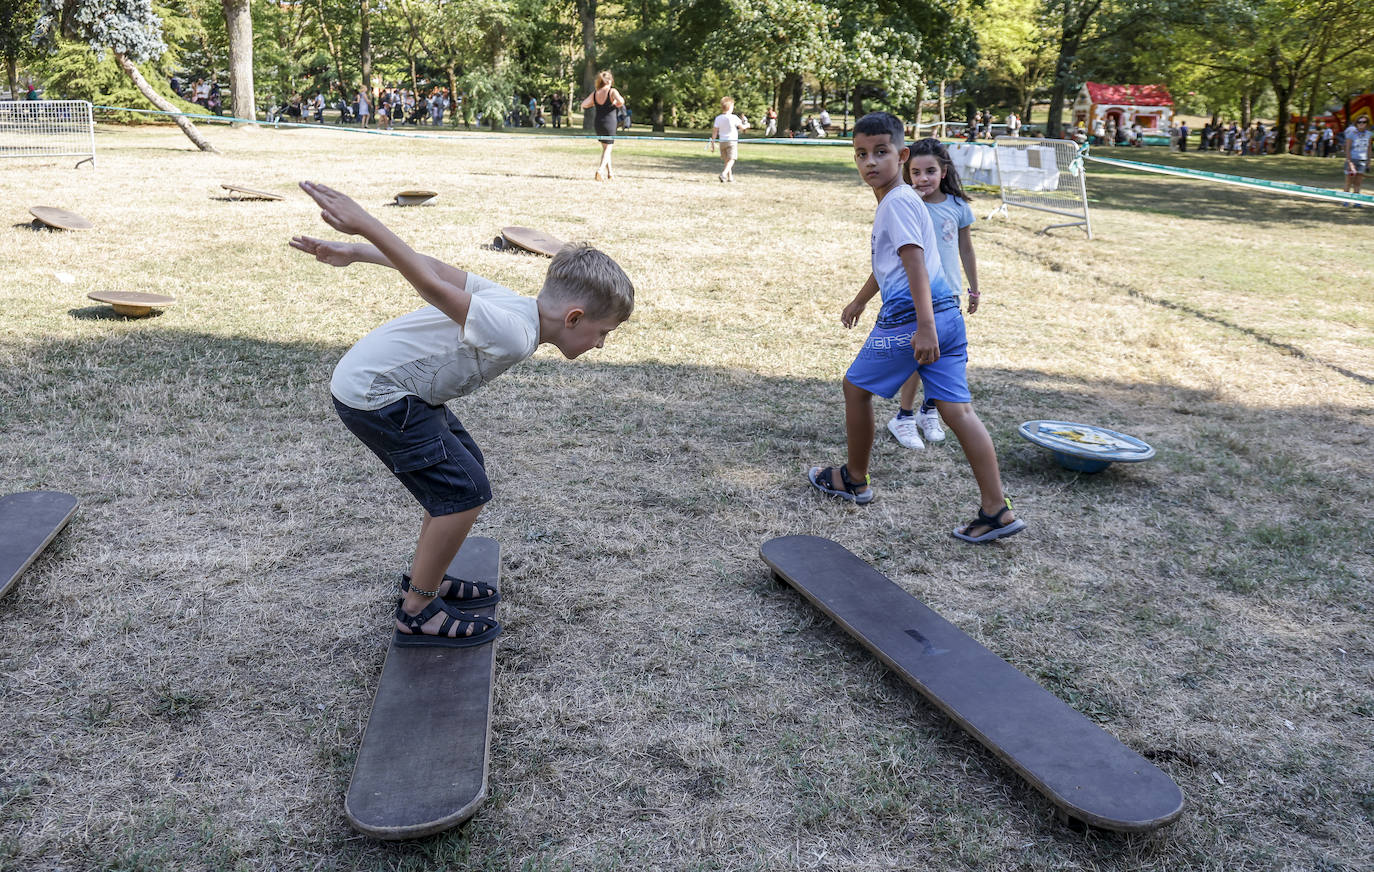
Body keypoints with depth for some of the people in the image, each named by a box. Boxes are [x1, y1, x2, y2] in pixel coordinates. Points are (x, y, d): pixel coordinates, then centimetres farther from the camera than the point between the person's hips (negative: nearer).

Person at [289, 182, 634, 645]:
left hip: (389, 381, 10)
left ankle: (424, 580, 32)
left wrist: (353, 253, 13)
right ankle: (416, 613, 5)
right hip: (372, 394, -10)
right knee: (465, 492, -9)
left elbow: (436, 267, 7)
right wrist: (362, 224, -41)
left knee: (465, 468, 18)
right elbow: (435, 287, -34)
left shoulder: (515, 305, 3)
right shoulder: (514, 335, -26)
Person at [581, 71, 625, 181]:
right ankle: (600, 169, -19)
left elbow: (583, 105, 6)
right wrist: (618, 104, -2)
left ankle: (609, 173, 19)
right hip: (609, 123, -5)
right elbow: (621, 101, -24)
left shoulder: (594, 93, 7)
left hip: (597, 123, 5)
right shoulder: (612, 91, -8)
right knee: (608, 148, 1)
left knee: (605, 148, 19)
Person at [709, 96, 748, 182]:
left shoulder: (718, 118, 0)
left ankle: (730, 177, 20)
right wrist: (747, 126, 21)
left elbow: (714, 131, 0)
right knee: (731, 160, -6)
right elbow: (742, 127, -1)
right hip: (732, 141, -4)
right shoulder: (733, 117, -10)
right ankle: (723, 174, -26)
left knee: (726, 160, 14)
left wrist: (713, 142, 8)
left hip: (722, 142, 5)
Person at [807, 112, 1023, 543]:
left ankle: (854, 479, 27)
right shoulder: (899, 200, 22)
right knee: (957, 408, 3)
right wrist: (859, 301, 50)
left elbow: (916, 263, -20)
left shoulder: (897, 202, -9)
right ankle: (997, 509, -1)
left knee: (856, 386, 12)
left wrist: (924, 327, -28)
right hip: (947, 314, 9)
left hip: (907, 318, -9)